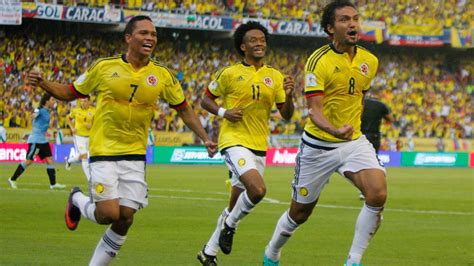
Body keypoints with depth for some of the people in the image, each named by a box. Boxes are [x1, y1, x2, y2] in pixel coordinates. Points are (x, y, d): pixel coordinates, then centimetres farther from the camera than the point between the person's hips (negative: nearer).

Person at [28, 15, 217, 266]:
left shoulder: (162, 75, 1)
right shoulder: (104, 67, -5)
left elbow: (183, 108, 13)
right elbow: (70, 93, 6)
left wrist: (205, 138, 7)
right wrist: (43, 83, -11)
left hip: (135, 154, 3)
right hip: (103, 151, -3)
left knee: (125, 218, -2)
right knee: (109, 214, -13)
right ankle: (78, 200, 21)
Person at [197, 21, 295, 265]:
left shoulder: (275, 76, 8)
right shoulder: (229, 74, -2)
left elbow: (286, 115, 7)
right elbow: (206, 100, 7)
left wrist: (288, 96, -13)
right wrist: (223, 112, -11)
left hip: (259, 146, 5)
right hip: (234, 141, -5)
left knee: (234, 208, 10)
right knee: (257, 190, -27)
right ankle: (230, 225, -1)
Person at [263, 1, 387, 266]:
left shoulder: (370, 61, 0)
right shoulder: (318, 61, -16)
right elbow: (315, 109, -24)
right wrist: (334, 130, -43)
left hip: (354, 141, 3)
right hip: (318, 145, -3)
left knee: (378, 194, -23)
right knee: (300, 213, 10)